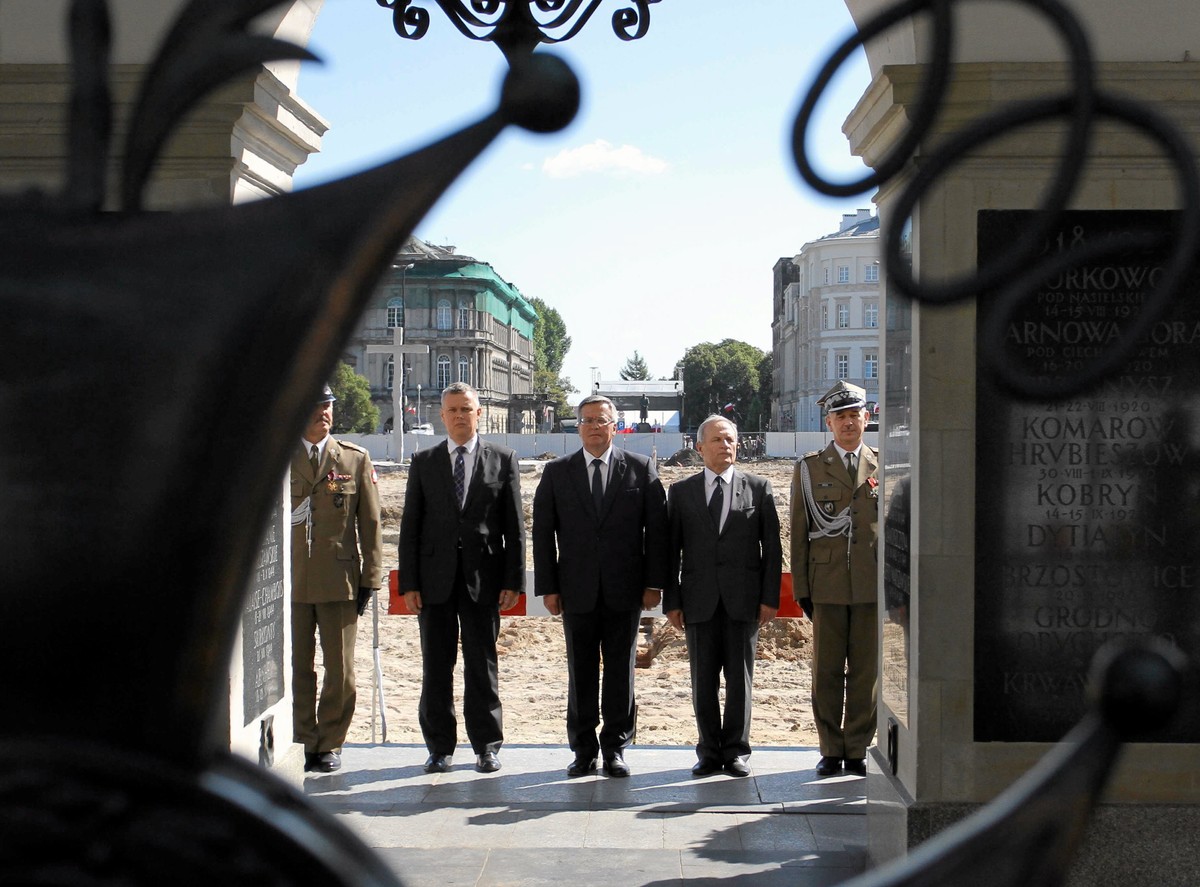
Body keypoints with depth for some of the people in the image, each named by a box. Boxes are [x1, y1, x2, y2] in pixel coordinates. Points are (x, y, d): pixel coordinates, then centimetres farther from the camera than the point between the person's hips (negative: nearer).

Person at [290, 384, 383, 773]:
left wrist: (370, 578, 0)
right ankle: (302, 742, 16)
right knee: (296, 668, 4)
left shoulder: (356, 459, 6)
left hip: (340, 580, 0)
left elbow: (370, 522, 5)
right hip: (290, 581, 0)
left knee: (340, 669, 4)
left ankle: (330, 744, 17)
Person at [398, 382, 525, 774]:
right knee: (436, 666, 6)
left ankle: (487, 746, 14)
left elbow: (514, 525, 3)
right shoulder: (424, 462, 8)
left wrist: (513, 580, -3)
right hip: (435, 578, 1)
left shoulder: (503, 459, 5)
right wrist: (409, 583, -2)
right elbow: (410, 526, 5)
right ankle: (440, 747, 16)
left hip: (483, 579, -1)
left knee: (482, 665, 5)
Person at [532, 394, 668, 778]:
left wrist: (654, 582, -3)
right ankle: (584, 749, 16)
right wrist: (547, 587, -1)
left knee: (621, 672, 5)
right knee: (580, 673, 6)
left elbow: (657, 527, 3)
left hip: (624, 589, 0)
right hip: (577, 591, 1)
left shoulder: (640, 468, 4)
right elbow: (543, 531, 5)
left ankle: (615, 748, 15)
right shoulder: (556, 472, 6)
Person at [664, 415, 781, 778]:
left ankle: (736, 752, 14)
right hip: (699, 600, 1)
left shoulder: (759, 488, 7)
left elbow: (772, 546, 4)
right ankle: (710, 751, 16)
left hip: (744, 600, -1)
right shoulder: (681, 492, 8)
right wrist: (672, 601, 1)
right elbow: (671, 550, 7)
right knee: (703, 682, 5)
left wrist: (770, 597, -2)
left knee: (740, 679, 4)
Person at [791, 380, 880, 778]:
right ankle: (831, 750, 14)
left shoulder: (883, 468, 9)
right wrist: (801, 587, 1)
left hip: (873, 585, 1)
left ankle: (857, 750, 14)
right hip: (827, 584, -1)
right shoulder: (809, 468, 6)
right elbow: (799, 533, 5)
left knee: (867, 671, 4)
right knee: (827, 672, 4)